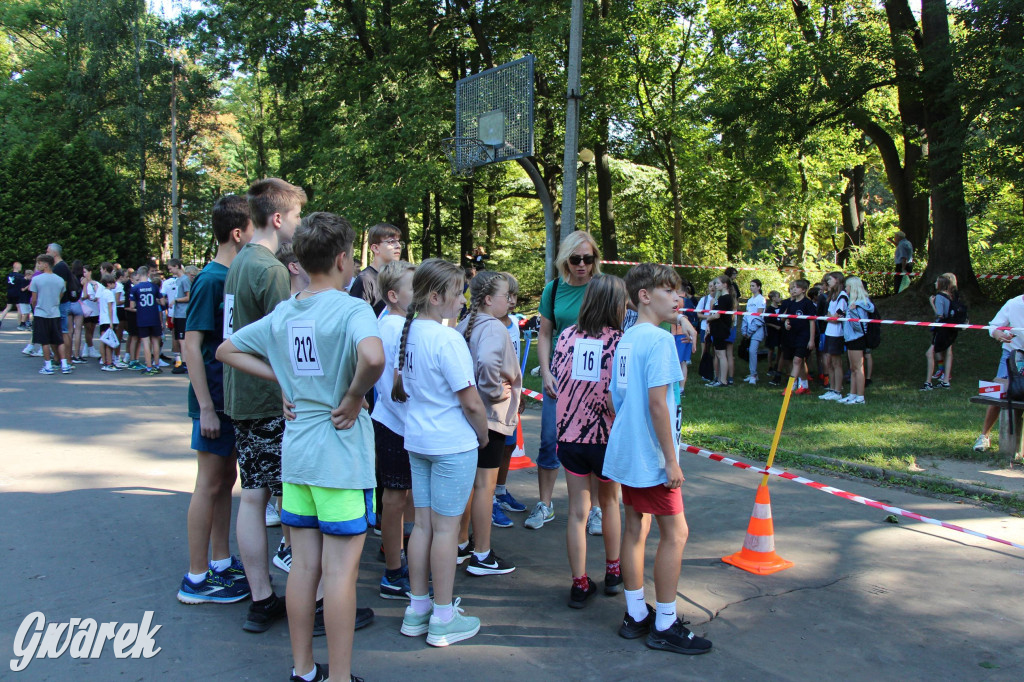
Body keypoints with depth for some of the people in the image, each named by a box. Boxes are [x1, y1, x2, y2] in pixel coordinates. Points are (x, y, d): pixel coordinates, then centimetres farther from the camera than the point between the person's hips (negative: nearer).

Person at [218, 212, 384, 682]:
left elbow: (227, 351, 16)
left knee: (303, 565, 15)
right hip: (342, 455, -6)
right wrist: (354, 397, -17)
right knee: (340, 570, 3)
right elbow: (372, 357, -36)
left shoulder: (282, 313, 6)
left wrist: (285, 379, 8)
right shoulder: (351, 309, -15)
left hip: (296, 452, 7)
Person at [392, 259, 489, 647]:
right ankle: (443, 620, 14)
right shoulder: (448, 339, -19)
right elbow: (471, 402, -18)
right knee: (446, 528, 2)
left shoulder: (408, 332, 5)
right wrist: (483, 434, -3)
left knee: (423, 523, 14)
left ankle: (417, 610, 26)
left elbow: (399, 387, 17)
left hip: (417, 440, 8)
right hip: (453, 444, -8)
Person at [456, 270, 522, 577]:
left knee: (467, 480, 18)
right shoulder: (494, 328, -18)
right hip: (490, 415, -9)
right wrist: (495, 391, -21)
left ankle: (461, 544, 30)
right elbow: (487, 362, -37)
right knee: (485, 484, 0)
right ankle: (482, 556, 9)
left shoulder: (463, 326, 8)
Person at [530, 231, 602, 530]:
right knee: (549, 440, 6)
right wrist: (546, 373, -1)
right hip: (560, 374, 3)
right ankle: (544, 505, 21)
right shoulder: (553, 289, 3)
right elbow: (545, 334, 9)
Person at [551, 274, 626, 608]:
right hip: (605, 437, -2)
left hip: (569, 434, 2)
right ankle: (613, 572, 36)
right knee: (609, 502, 21)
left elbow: (556, 381, 3)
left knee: (577, 510, 10)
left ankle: (579, 584, 16)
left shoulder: (567, 336, -3)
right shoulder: (619, 341, -13)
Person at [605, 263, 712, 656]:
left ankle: (636, 615, 24)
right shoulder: (659, 340, -16)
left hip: (625, 452, 9)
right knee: (675, 533, 1)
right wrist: (672, 460, -17)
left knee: (636, 527, 14)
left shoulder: (625, 339, 10)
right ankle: (664, 626, 9)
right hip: (650, 456, -9)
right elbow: (657, 402, -21)